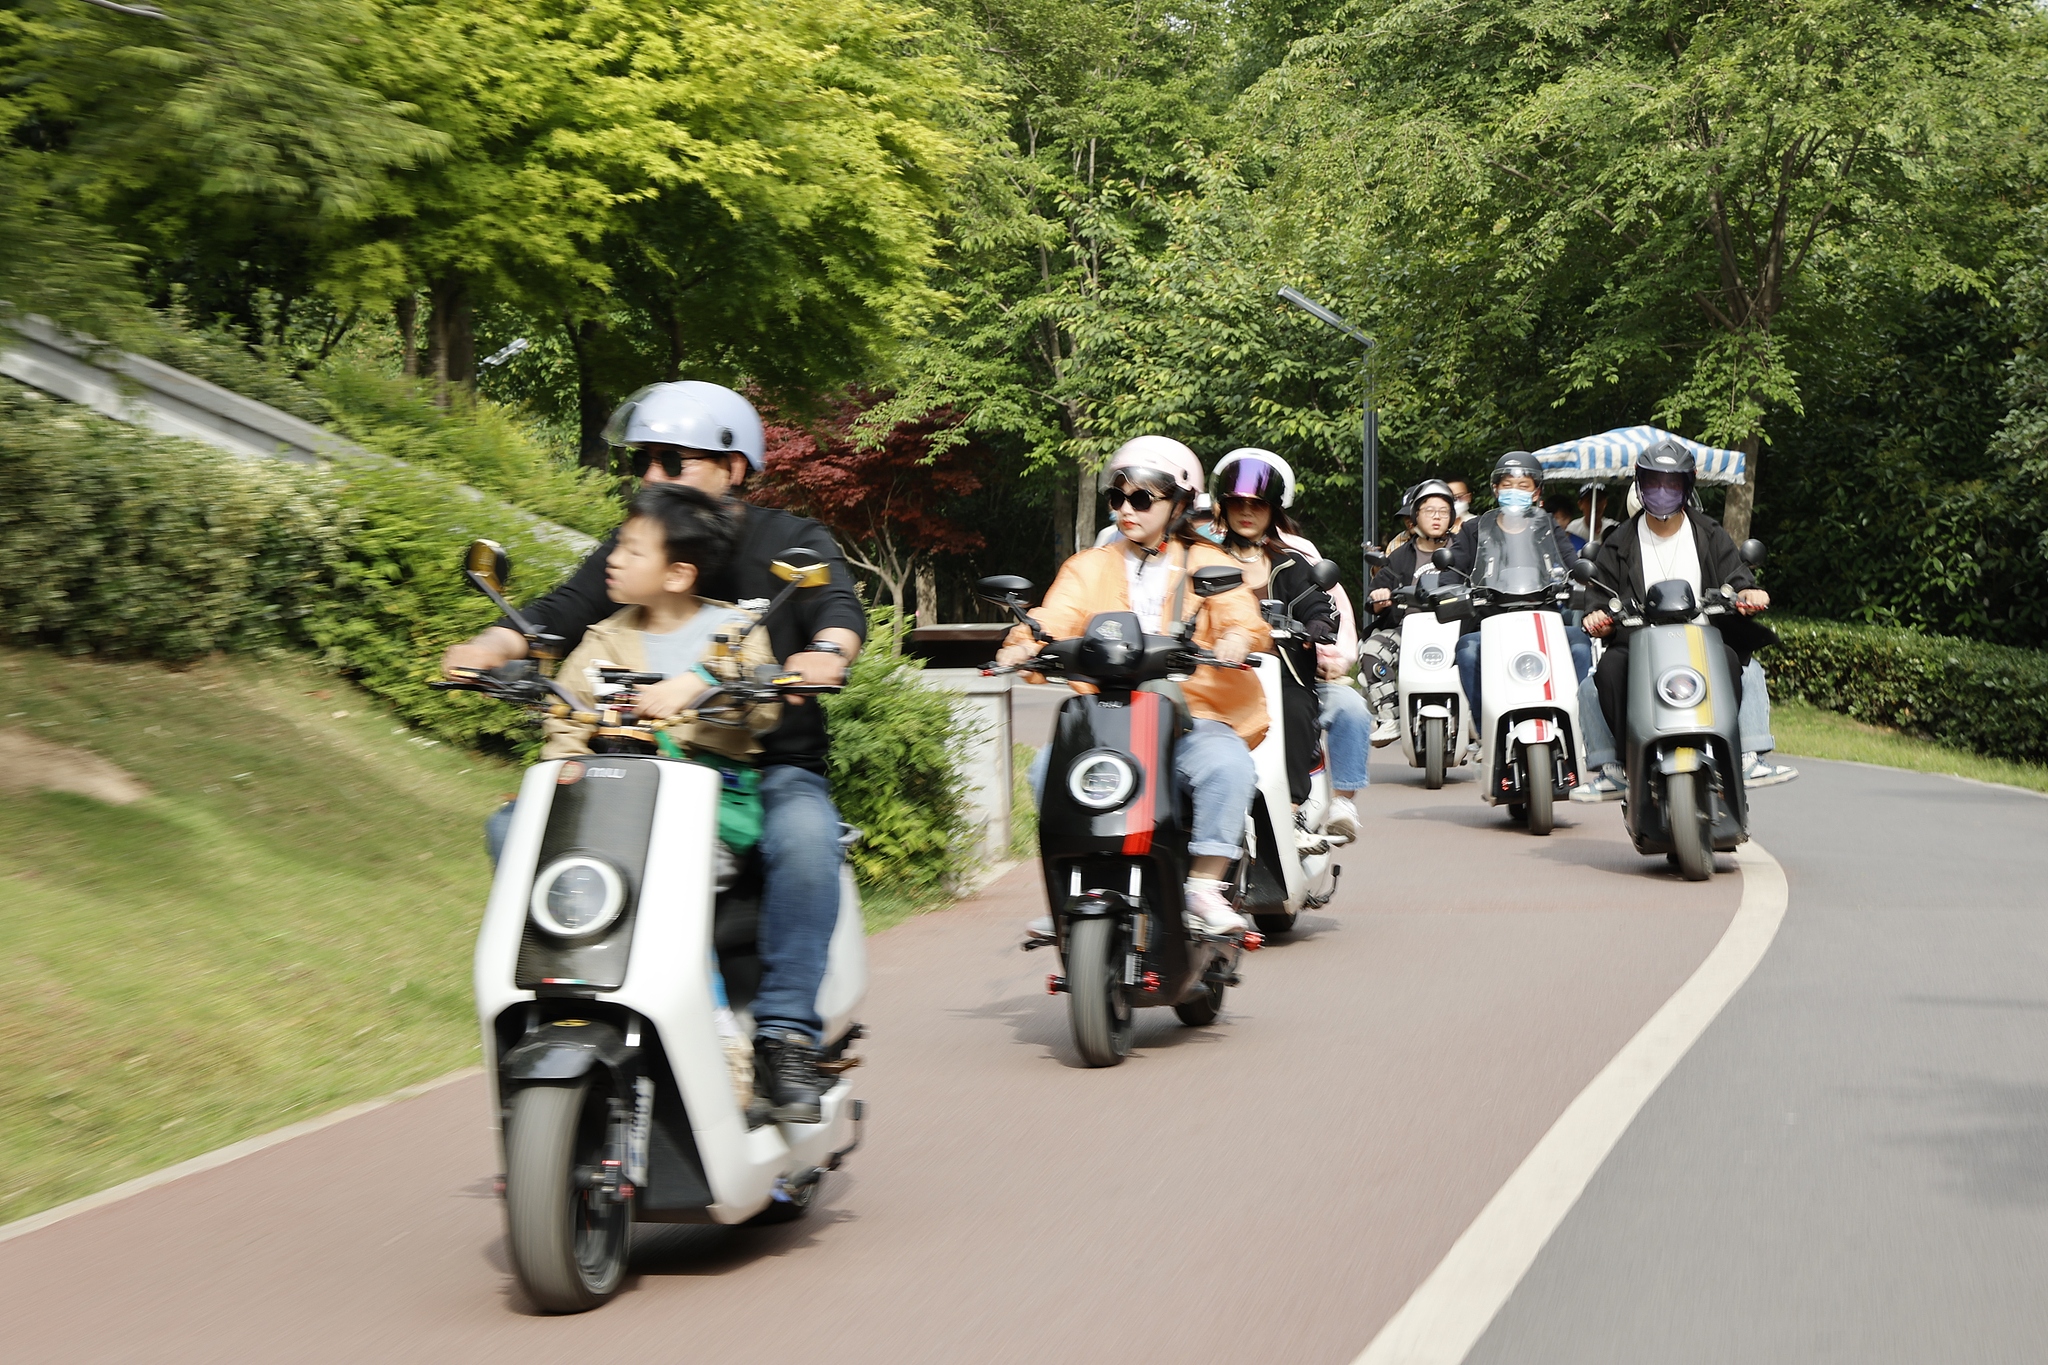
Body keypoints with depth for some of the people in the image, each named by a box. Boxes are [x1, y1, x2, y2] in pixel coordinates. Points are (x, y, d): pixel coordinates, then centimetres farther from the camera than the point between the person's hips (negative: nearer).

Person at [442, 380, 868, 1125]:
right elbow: (561, 613, -1)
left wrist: (827, 651, -40)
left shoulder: (792, 544, 3)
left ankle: (786, 1032, -31)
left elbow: (840, 609, -15)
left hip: (770, 766, -4)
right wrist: (491, 647, -23)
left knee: (804, 835, -37)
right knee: (514, 827, -15)